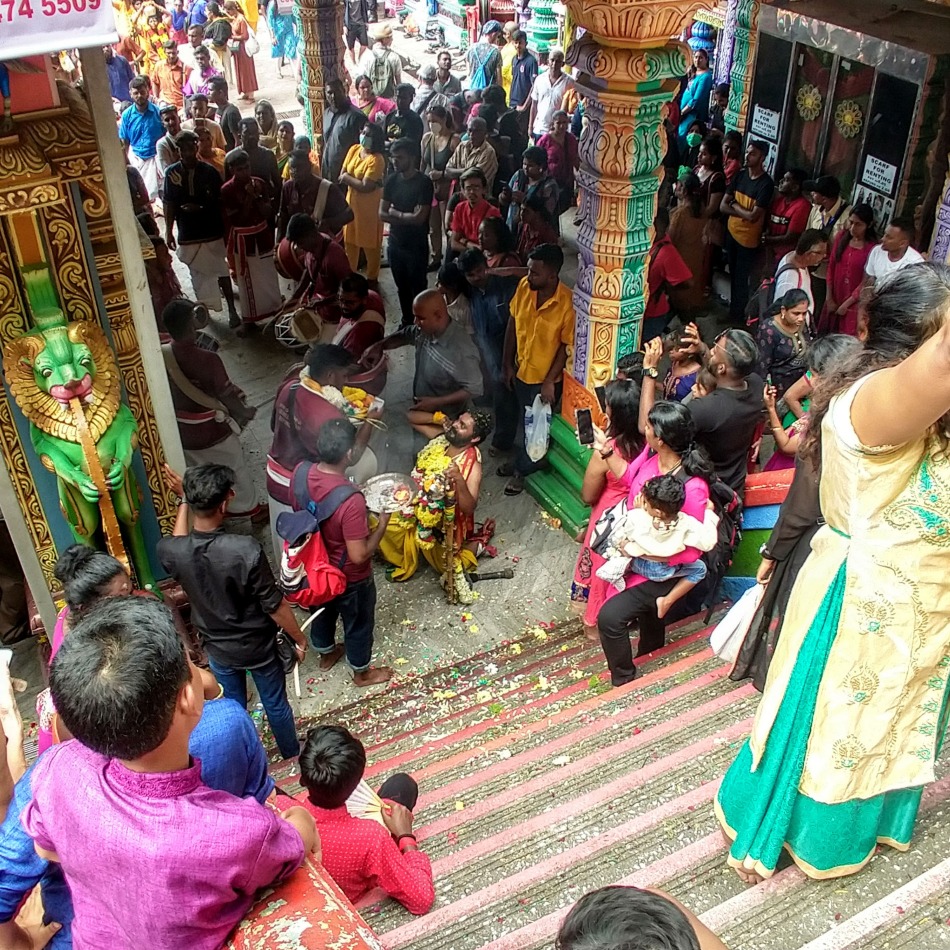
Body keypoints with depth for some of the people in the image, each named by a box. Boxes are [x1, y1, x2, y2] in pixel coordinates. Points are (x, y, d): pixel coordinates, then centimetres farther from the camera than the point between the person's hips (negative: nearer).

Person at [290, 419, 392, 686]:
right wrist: (381, 525, -19)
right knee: (358, 623, 23)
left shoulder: (300, 472, -20)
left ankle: (326, 654, 60)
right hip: (349, 577, -6)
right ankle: (362, 672, 48)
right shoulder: (351, 501, -41)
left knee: (323, 610, 33)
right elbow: (359, 555, -31)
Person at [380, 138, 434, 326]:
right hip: (395, 243, 6)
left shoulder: (424, 182, -15)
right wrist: (407, 217, -14)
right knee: (402, 287, 18)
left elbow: (419, 218, -21)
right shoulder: (391, 180, 2)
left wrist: (395, 213, -8)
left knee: (418, 288, 4)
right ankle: (407, 322, 33)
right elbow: (382, 214, -1)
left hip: (417, 246, -6)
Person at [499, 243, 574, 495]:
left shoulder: (567, 303, -28)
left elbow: (566, 346, -18)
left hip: (547, 377, -5)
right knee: (524, 420, 25)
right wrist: (508, 364, 3)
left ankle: (522, 469, 37)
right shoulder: (524, 287, -14)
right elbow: (513, 324, -1)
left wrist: (549, 381, -16)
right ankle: (522, 460, 48)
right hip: (522, 370, 5)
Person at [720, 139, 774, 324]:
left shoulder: (766, 184, -20)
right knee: (733, 275, 21)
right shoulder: (740, 175, 0)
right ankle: (733, 309, 38)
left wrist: (735, 206, -10)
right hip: (732, 232, 6)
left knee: (742, 279, 6)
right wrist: (743, 211, -17)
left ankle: (738, 316, 22)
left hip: (748, 239, -6)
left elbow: (753, 216, -24)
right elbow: (723, 206, -2)